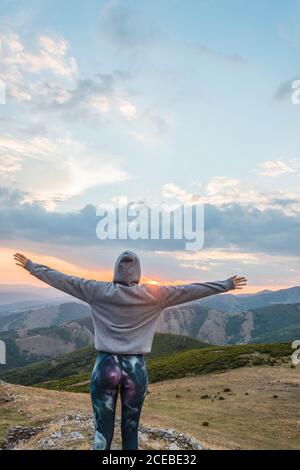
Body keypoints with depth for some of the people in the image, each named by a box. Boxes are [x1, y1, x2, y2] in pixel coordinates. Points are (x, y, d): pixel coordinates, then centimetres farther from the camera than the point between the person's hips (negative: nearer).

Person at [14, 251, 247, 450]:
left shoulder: (98, 291, -3)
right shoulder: (153, 295, -5)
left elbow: (63, 280, 5)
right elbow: (187, 290, 0)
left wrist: (31, 266, 18)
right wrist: (225, 285, 8)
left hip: (106, 365, 0)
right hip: (136, 368, 0)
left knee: (103, 430, 7)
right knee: (131, 429, 14)